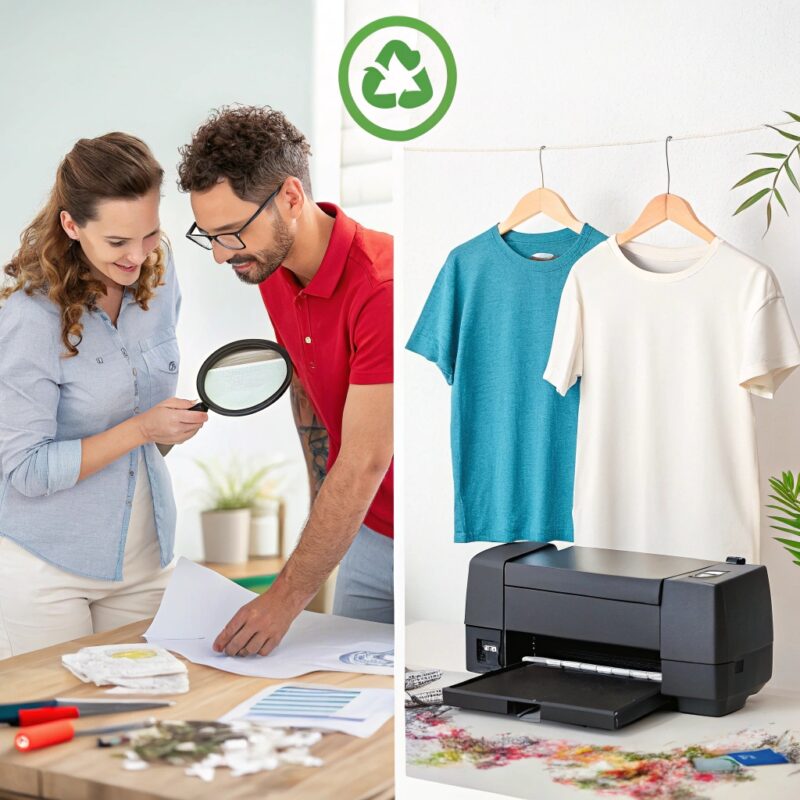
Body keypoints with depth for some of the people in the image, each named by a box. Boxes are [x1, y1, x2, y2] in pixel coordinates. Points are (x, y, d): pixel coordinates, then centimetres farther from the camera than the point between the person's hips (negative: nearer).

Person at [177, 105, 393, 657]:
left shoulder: (382, 285, -29)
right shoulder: (274, 274, -2)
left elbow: (364, 466, -28)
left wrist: (286, 599, -25)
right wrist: (328, 517, 10)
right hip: (368, 532, 7)